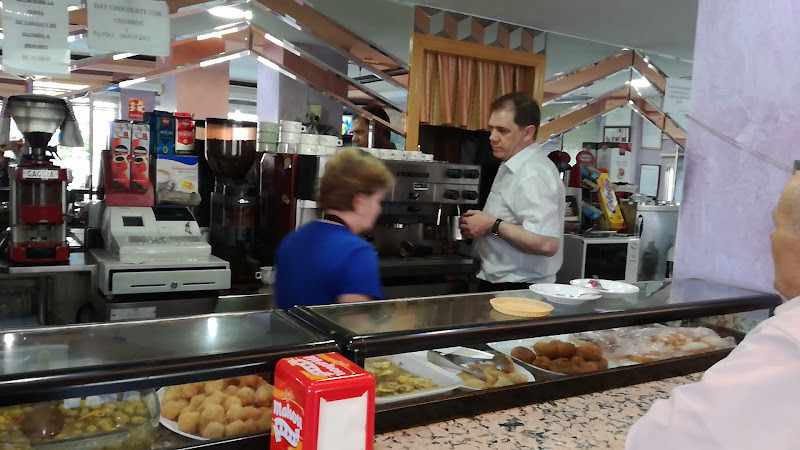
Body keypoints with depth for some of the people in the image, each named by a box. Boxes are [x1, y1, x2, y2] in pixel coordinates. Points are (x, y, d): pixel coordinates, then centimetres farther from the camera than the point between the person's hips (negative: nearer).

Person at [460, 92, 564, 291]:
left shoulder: (534, 174, -20)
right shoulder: (510, 168, 11)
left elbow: (546, 243, -29)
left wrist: (493, 225, -20)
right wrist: (479, 224, 6)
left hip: (518, 290, -9)